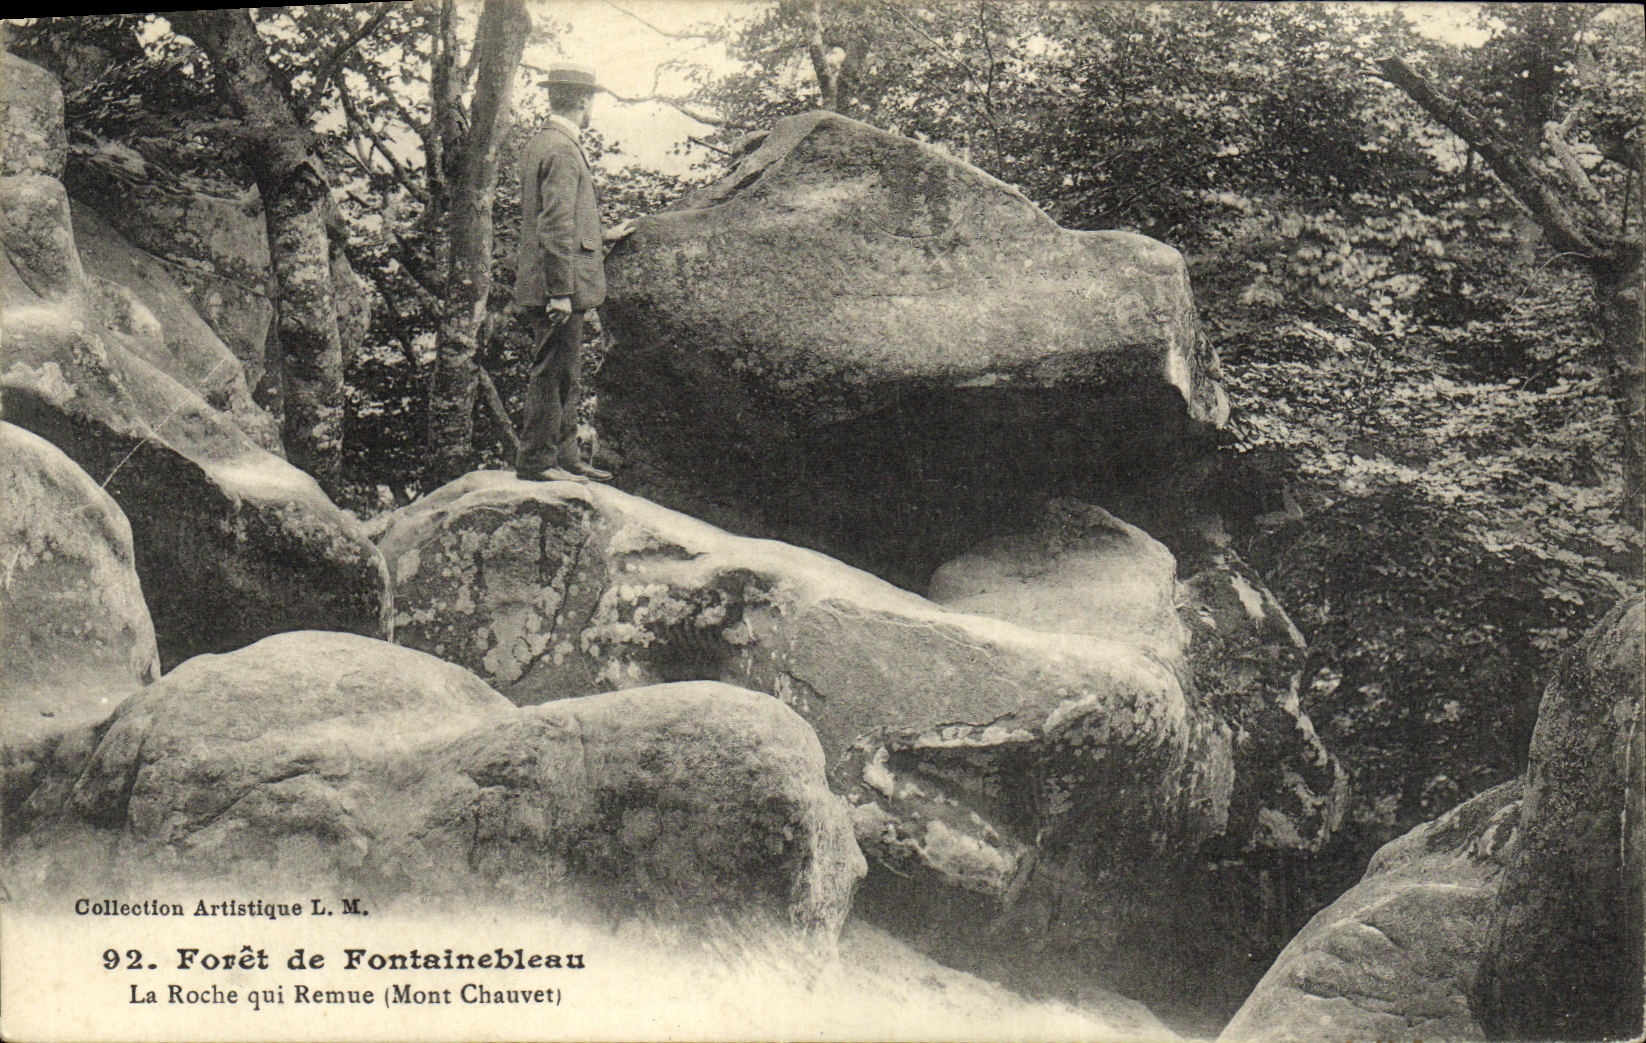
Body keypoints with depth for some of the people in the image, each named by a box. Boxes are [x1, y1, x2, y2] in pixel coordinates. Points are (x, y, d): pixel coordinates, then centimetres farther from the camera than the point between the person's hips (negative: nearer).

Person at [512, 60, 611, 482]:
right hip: (556, 287, -10)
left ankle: (566, 456, 22)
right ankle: (536, 460, 0)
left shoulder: (539, 144, 16)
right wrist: (561, 292, -22)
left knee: (562, 373, 15)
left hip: (544, 287, 10)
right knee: (552, 373, -5)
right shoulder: (562, 151, -16)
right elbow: (556, 227, -21)